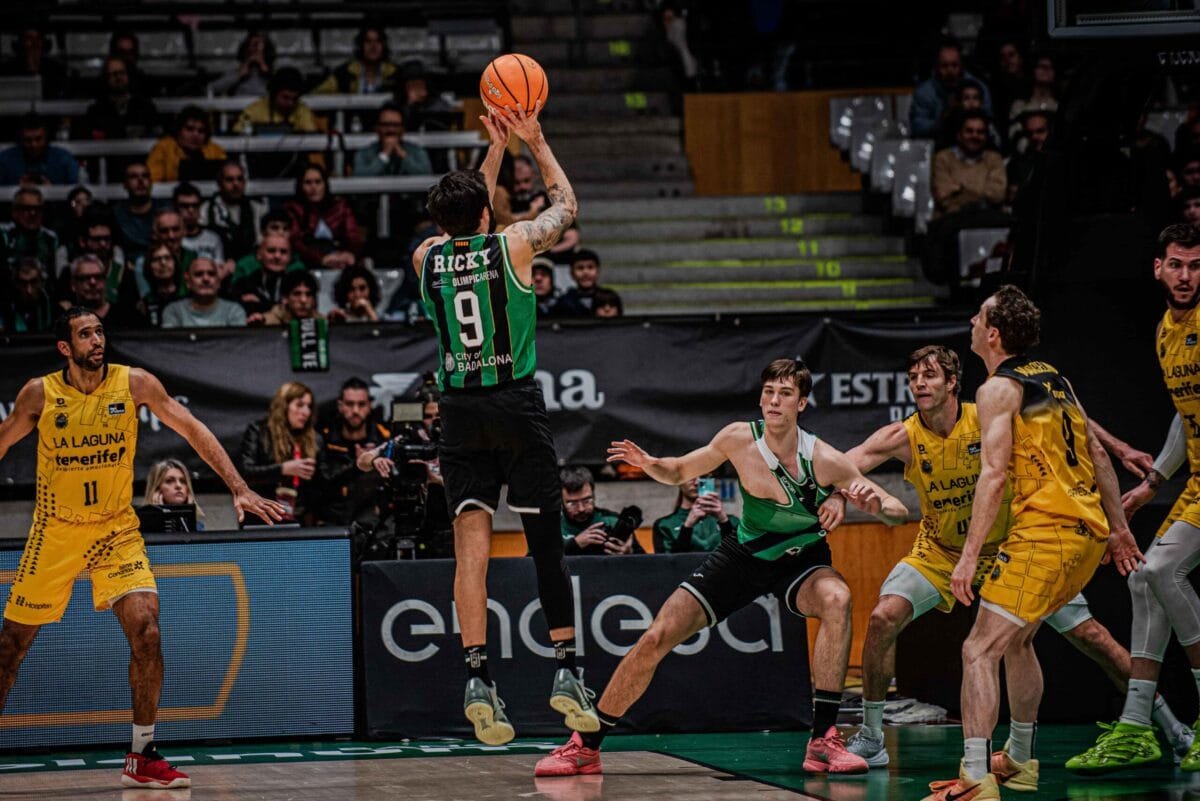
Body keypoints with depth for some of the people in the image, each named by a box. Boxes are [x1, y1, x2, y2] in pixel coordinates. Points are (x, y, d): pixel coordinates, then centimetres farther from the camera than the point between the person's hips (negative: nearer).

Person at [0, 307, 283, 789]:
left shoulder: (134, 383, -8)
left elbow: (192, 430, -5)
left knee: (146, 632, -16)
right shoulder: (40, 394, -7)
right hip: (54, 532, 0)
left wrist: (239, 489, -13)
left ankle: (142, 757, -6)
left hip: (116, 531, 0)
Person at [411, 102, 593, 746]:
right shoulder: (511, 245, -5)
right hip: (517, 402, -2)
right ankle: (566, 670, 8)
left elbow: (464, 226, 27)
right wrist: (534, 142, 25)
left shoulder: (427, 257, 5)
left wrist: (496, 148, 31)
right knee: (546, 540, 6)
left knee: (471, 545, -5)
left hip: (460, 411, 2)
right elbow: (566, 205, 15)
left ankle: (477, 676, -17)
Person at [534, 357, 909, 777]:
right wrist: (650, 464, -20)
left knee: (837, 599, -36)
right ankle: (586, 746, 8)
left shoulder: (825, 461, -23)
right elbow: (681, 471, 2)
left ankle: (823, 742, -32)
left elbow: (898, 512, -15)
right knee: (656, 637, -8)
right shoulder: (738, 439, -17)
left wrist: (878, 504, -39)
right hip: (744, 555, 2)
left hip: (802, 562, -2)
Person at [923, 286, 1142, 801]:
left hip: (1045, 534, -9)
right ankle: (1019, 758, 37)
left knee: (980, 651, -10)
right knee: (1017, 639, 27)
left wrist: (969, 557, -18)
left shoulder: (999, 389, -6)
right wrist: (1118, 529, 27)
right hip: (1089, 532, 9)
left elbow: (993, 476, -16)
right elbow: (1098, 456, 21)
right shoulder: (1054, 380, 18)